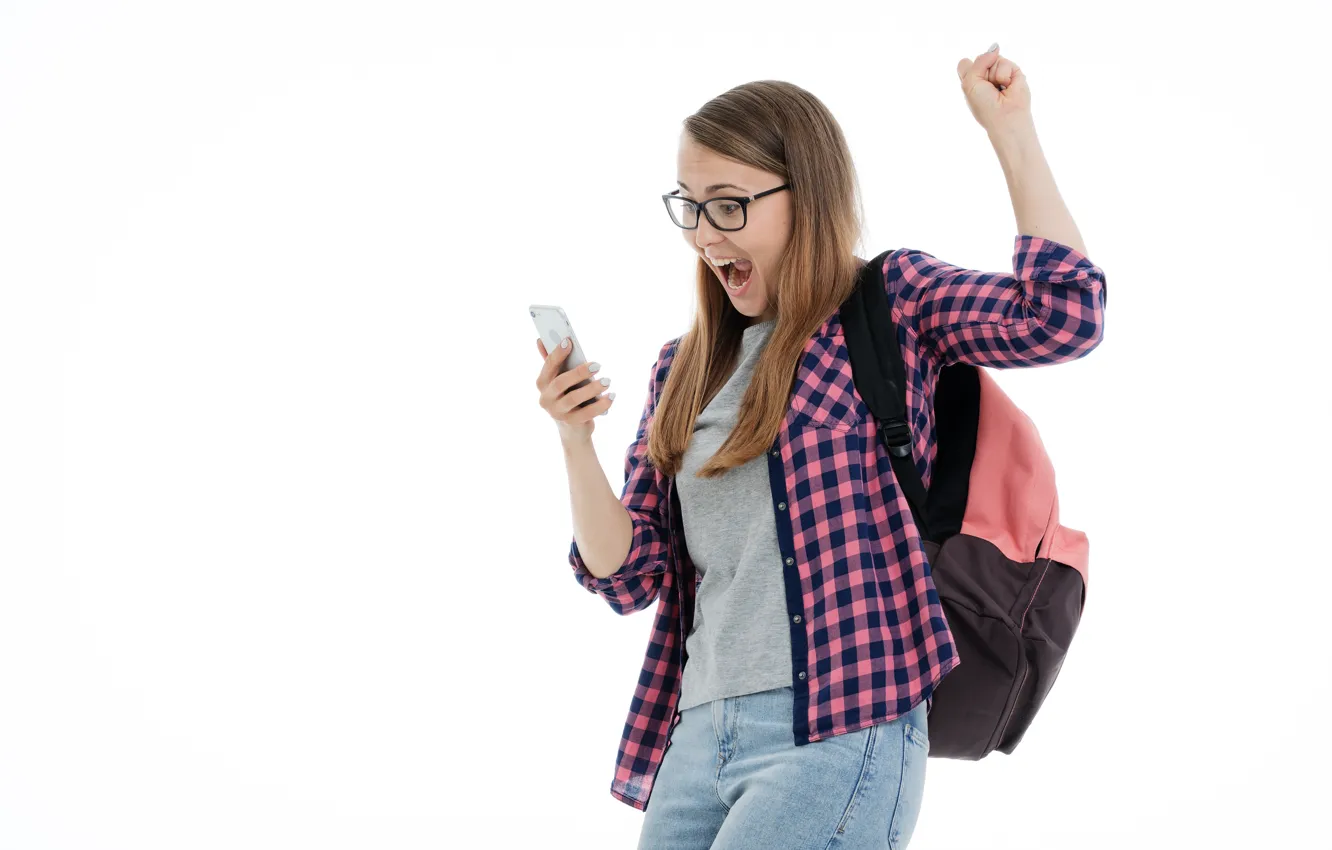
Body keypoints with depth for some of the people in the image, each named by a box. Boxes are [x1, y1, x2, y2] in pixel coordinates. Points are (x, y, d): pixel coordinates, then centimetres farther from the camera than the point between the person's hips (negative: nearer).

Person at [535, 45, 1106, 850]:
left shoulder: (893, 302, 2)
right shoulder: (684, 370, 15)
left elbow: (1062, 316, -16)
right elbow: (630, 575, 11)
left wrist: (1008, 128, -12)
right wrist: (576, 441, -5)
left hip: (839, 736, -6)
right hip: (696, 734, 6)